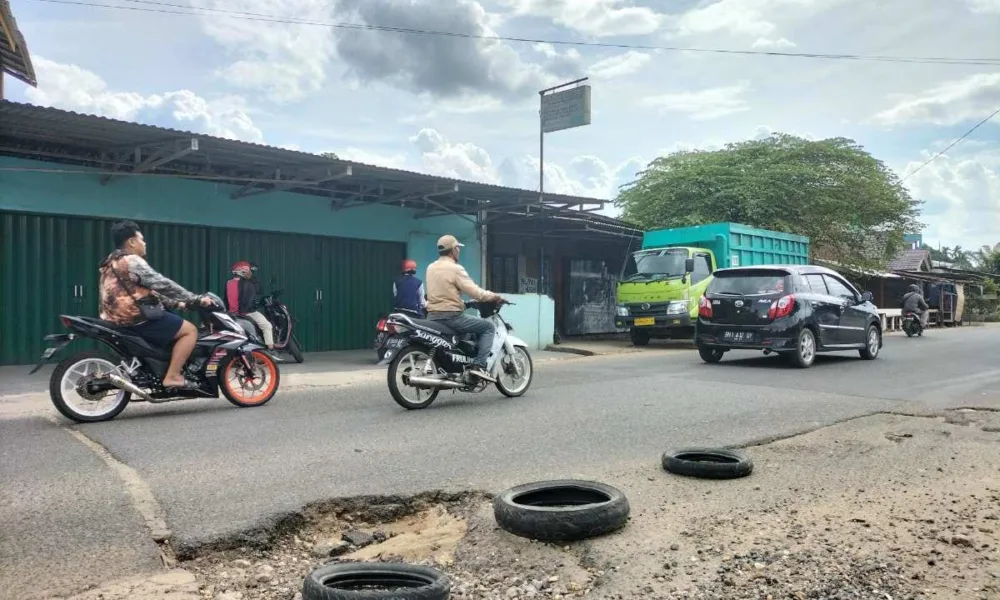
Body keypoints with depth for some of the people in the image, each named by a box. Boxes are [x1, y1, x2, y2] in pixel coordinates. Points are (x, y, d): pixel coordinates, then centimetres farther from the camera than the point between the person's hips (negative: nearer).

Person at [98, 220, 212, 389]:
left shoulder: (112, 262, 21)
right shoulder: (132, 261, -13)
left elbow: (148, 290, 24)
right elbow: (163, 285, -16)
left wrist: (175, 303, 23)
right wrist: (196, 299, -10)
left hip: (119, 319, 11)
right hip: (137, 318, -11)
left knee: (175, 325, 30)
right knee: (190, 330, -7)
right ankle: (172, 376, -13)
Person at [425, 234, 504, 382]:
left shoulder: (431, 268, 13)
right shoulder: (455, 268, -12)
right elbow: (475, 291, -17)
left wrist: (461, 303, 30)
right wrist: (495, 297, -2)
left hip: (432, 316, 8)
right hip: (451, 316, -8)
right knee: (488, 327, 1)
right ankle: (479, 366, -11)